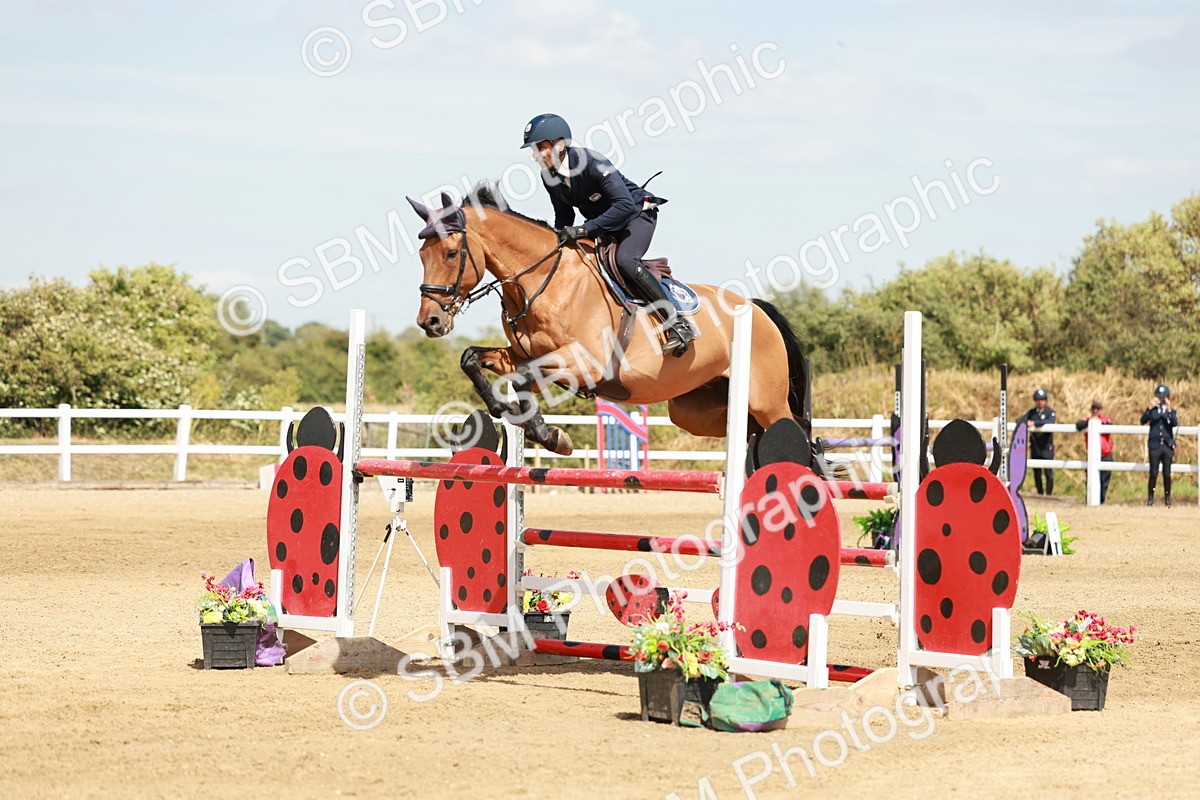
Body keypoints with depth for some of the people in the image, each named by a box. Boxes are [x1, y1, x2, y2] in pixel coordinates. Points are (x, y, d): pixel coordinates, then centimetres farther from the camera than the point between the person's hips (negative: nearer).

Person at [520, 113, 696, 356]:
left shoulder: (592, 163, -31)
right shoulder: (549, 177, -8)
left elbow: (625, 206, -37)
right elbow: (564, 216, 8)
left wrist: (583, 230, -39)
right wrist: (557, 239, -11)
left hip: (637, 215, -9)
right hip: (602, 225, 9)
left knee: (624, 260, -32)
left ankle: (678, 325, -30)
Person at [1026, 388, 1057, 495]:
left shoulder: (1051, 412, -2)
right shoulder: (1031, 412, 13)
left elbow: (1050, 422, -22)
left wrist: (1034, 423, -32)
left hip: (1046, 447, -4)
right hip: (1034, 447, 4)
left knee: (1048, 473, -7)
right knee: (1037, 473, 8)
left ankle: (1049, 494, -1)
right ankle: (1039, 494, 15)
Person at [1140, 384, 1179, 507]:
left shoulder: (1172, 412, 8)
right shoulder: (1152, 411, 7)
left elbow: (1175, 424, -12)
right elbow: (1143, 421, -10)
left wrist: (1169, 410, -22)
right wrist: (1150, 408, -20)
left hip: (1168, 446, 1)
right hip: (1155, 446, 0)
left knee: (1167, 474, 2)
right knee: (1153, 473, -3)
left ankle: (1167, 498, 11)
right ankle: (1150, 498, 4)